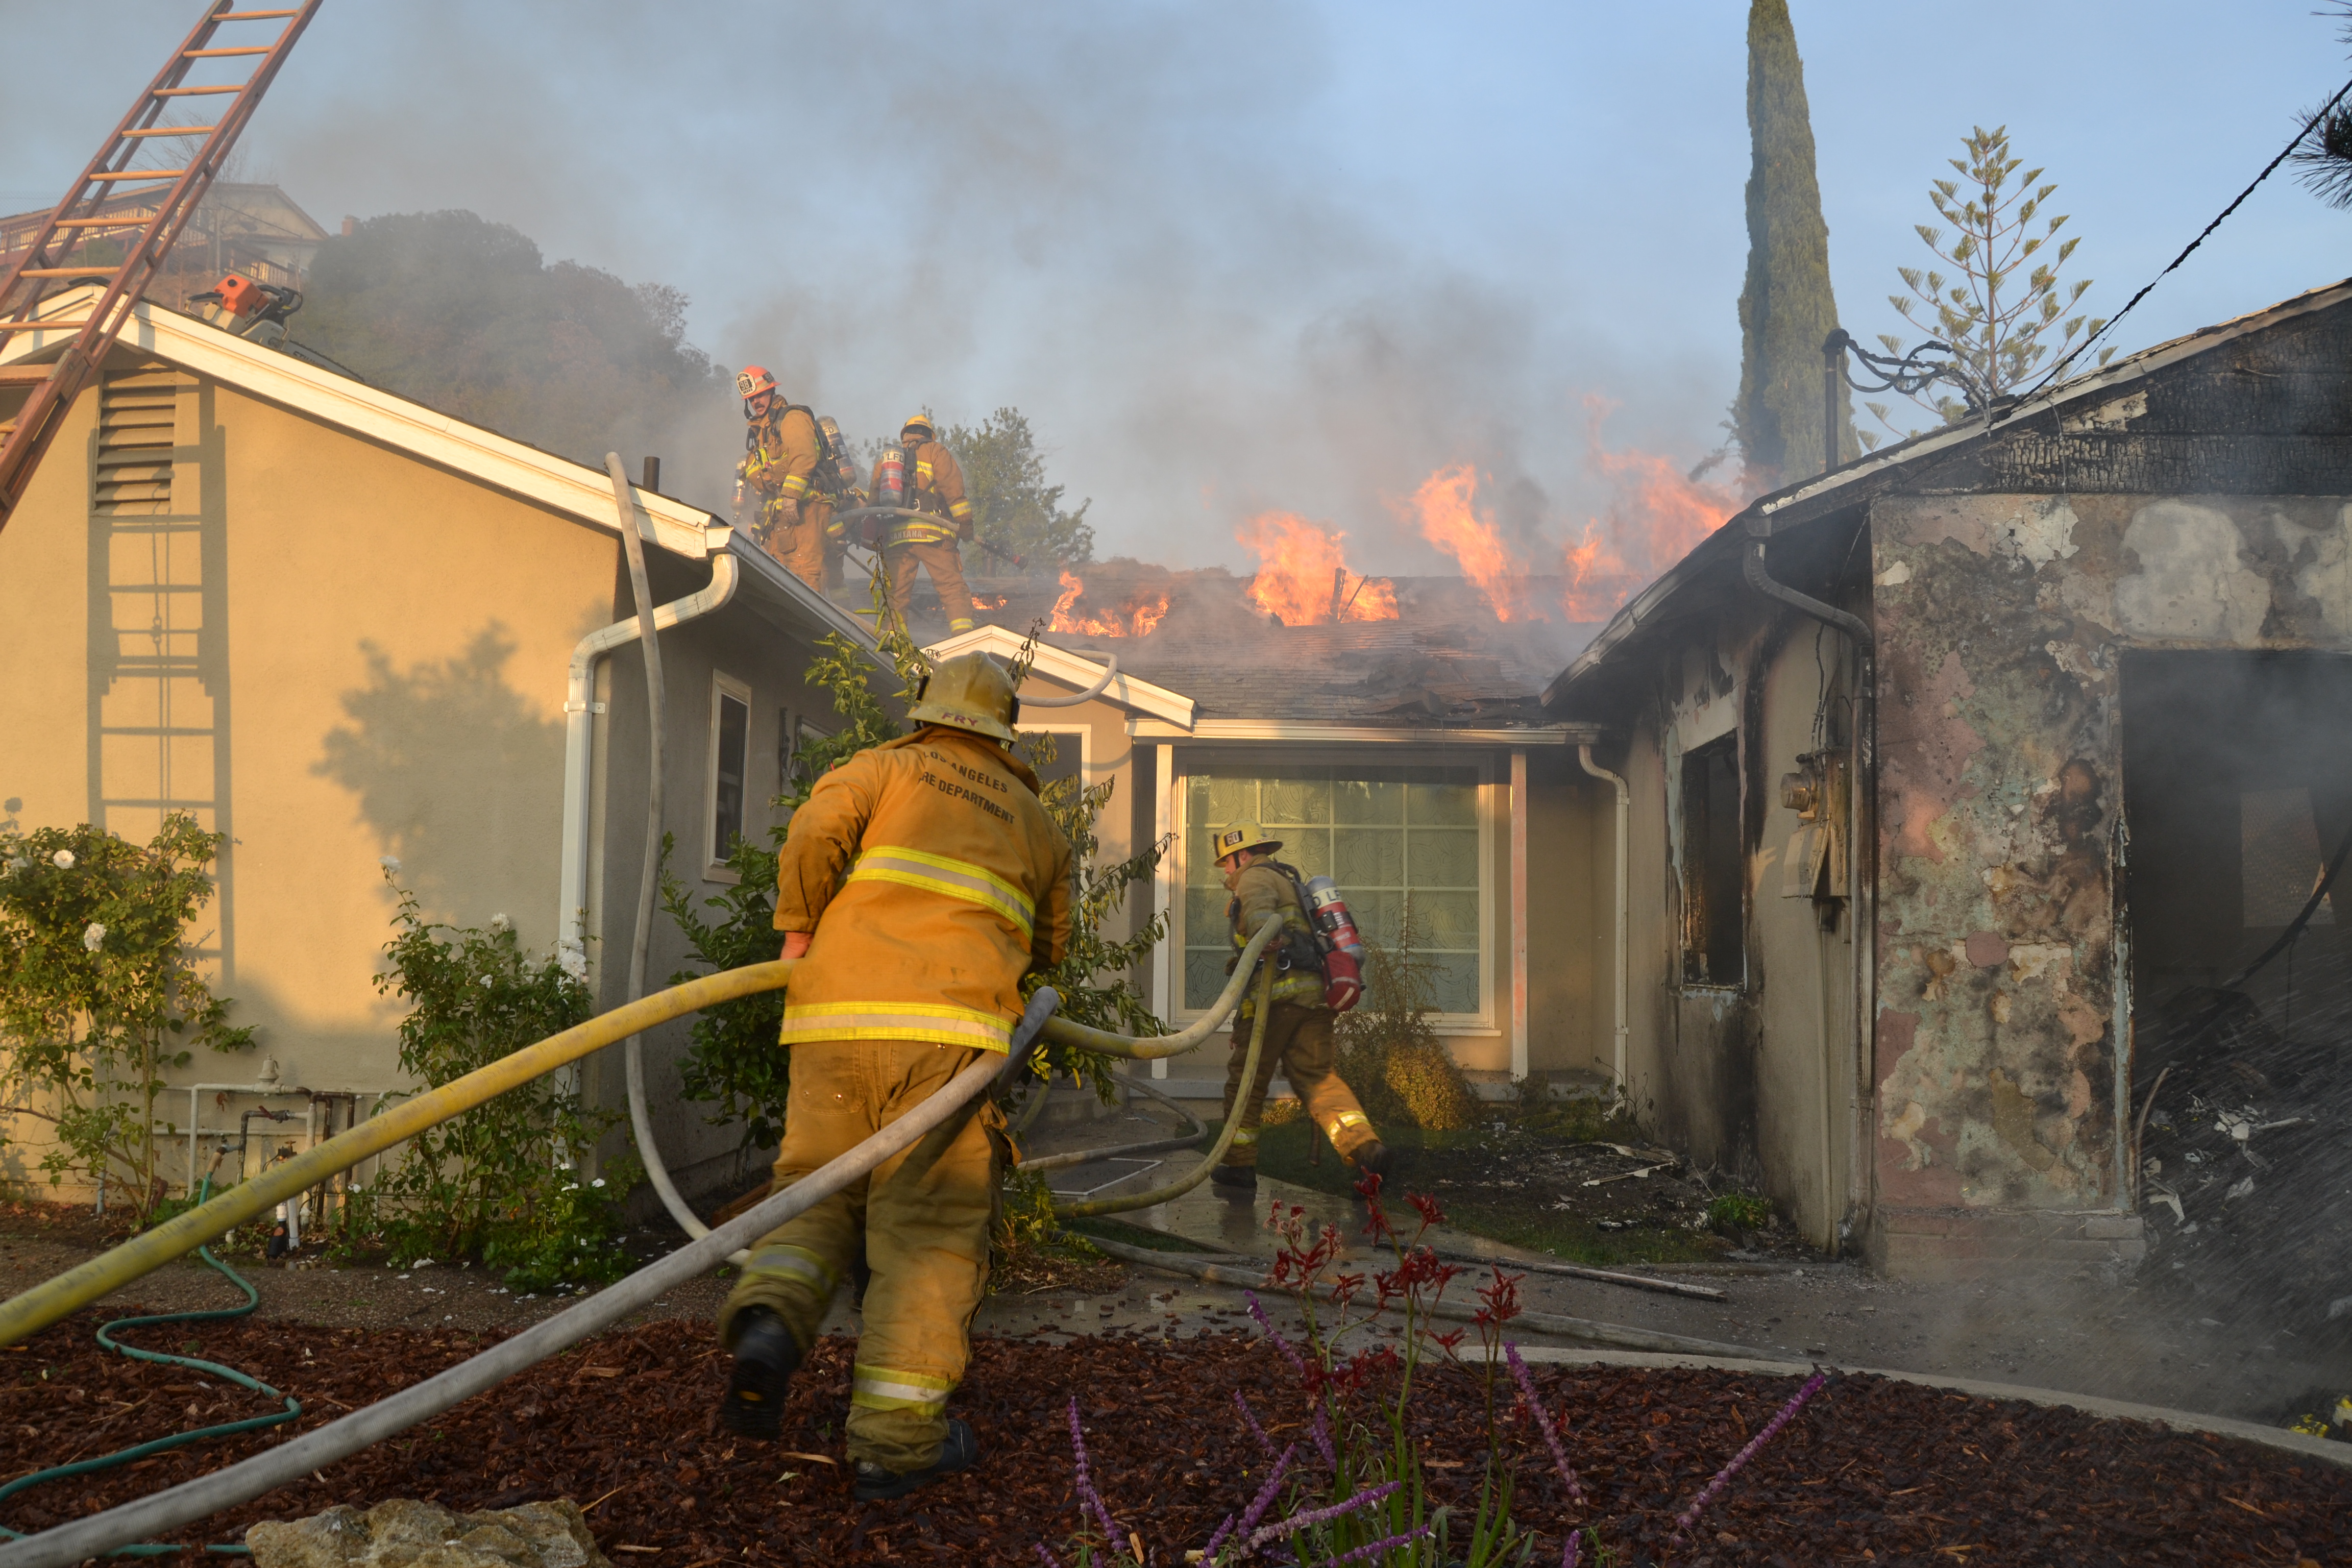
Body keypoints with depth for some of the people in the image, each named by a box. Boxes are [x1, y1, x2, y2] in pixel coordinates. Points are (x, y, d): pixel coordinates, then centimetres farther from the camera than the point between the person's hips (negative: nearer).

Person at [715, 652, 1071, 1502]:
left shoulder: (883, 767, 17)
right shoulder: (1036, 822, 24)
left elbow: (815, 832, -2)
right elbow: (1051, 943, 34)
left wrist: (798, 931, 11)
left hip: (838, 1013, 1)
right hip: (951, 1021, -1)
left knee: (817, 1191, 14)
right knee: (930, 1223, 1)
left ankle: (769, 1321, -13)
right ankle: (896, 1438, 1)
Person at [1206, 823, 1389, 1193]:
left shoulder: (1256, 876, 2)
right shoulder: (1290, 880, 31)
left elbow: (1259, 907, -23)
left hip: (1277, 993, -8)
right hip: (1313, 994, 8)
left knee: (1246, 1079, 5)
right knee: (1319, 1077, 3)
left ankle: (1239, 1164, 12)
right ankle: (1365, 1145, -16)